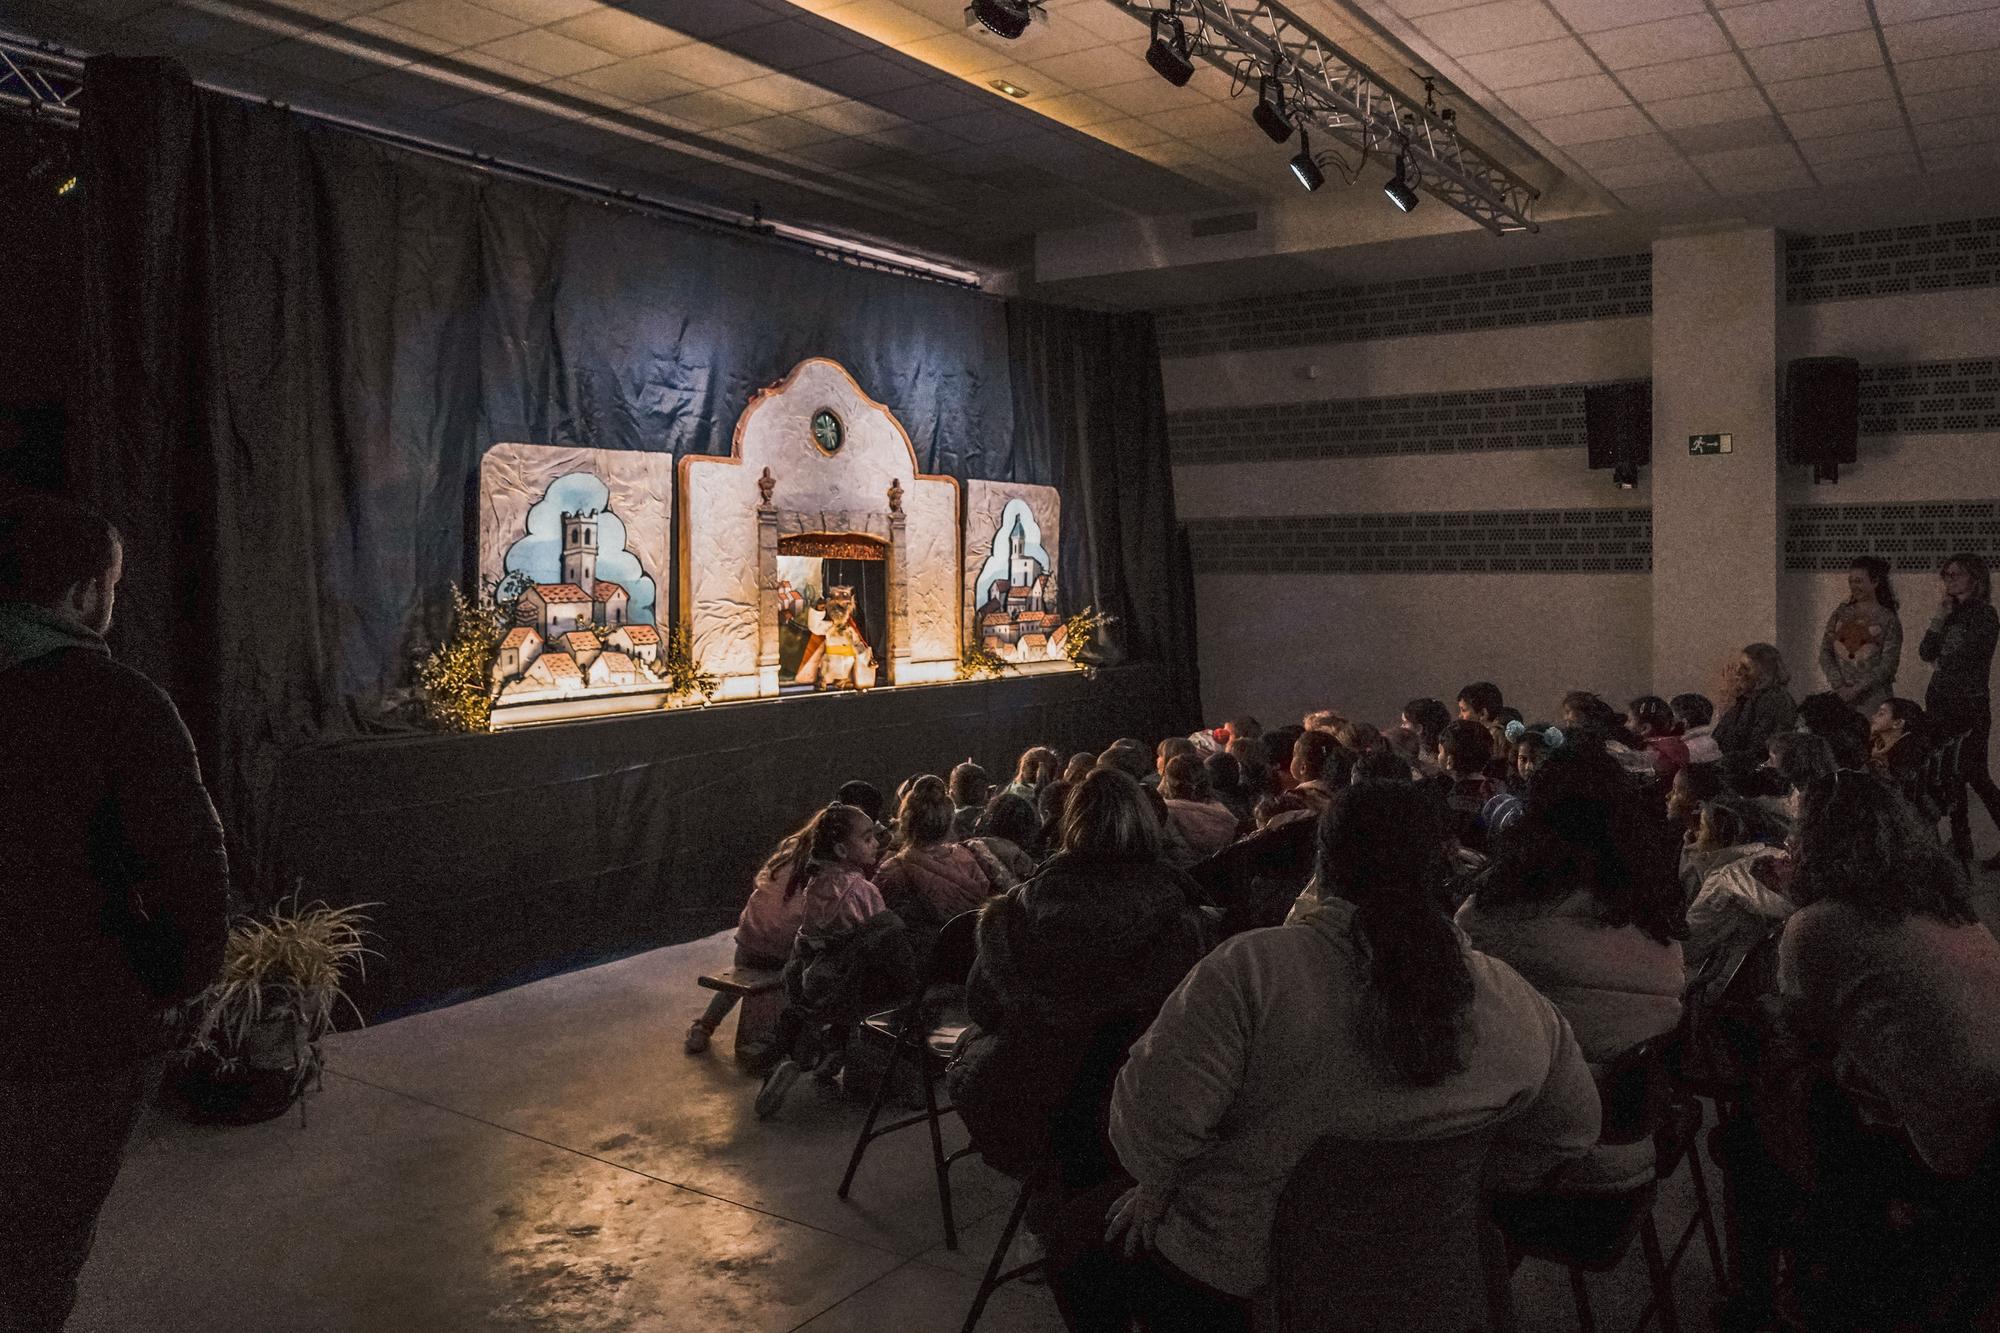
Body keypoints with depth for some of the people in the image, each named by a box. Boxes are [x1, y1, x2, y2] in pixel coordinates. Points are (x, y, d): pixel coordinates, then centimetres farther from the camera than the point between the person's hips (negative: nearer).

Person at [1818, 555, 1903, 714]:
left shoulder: (1888, 620, 1)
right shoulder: (1840, 614, 10)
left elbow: (1888, 664, -6)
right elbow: (1825, 652, 5)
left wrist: (1857, 689, -13)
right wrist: (1839, 686, -7)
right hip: (1840, 697, 3)